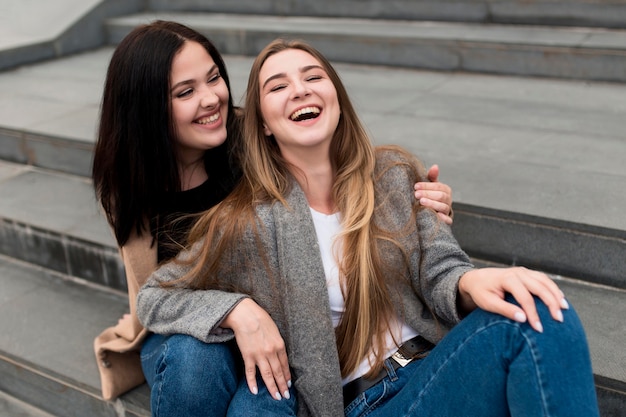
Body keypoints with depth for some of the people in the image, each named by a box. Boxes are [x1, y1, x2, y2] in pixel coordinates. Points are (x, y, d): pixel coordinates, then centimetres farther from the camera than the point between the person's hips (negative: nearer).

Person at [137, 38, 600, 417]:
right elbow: (154, 297, 4)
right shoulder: (248, 223, -4)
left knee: (535, 313, -26)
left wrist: (470, 281, -23)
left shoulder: (394, 176, 5)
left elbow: (439, 271, 2)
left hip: (437, 368, 3)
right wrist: (235, 311, -15)